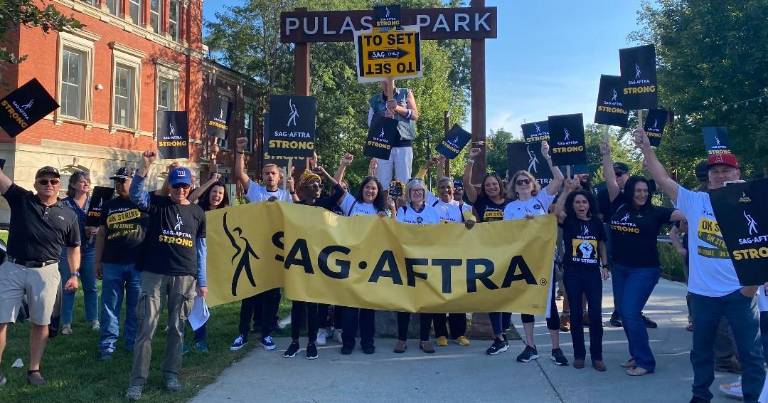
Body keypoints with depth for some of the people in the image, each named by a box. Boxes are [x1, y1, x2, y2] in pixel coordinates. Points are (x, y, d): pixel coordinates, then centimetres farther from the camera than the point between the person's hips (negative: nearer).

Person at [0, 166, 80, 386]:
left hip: (45, 272, 1)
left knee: (40, 323, 9)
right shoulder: (21, 199, 4)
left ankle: (34, 370, 21)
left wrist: (74, 274, 1)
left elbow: (74, 248, 12)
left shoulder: (68, 214, 7)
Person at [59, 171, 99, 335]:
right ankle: (66, 323, 10)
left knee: (91, 287, 9)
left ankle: (93, 319, 20)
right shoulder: (64, 203, -1)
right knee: (68, 287, 1)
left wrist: (97, 230, -11)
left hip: (90, 249, 3)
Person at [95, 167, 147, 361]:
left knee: (136, 307, 7)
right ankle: (107, 346, 12)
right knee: (110, 307, 5)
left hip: (138, 263, -2)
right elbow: (101, 234, 13)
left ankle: (134, 344, 19)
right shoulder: (108, 205, 12)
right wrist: (98, 261, 10)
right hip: (112, 263, 2)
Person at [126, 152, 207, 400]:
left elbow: (200, 248, 11)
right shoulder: (156, 203, 2)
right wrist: (145, 166, -34)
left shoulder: (197, 212, 9)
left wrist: (201, 281, 9)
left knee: (177, 327, 9)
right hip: (153, 273, -2)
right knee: (146, 327, -3)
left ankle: (171, 373, 22)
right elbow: (136, 195, -20)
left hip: (185, 277, 2)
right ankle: (138, 380, 4)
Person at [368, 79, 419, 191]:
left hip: (403, 143, -1)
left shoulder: (406, 93, 12)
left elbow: (415, 115, 4)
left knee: (404, 181, -5)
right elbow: (370, 123, 10)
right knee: (382, 181, -3)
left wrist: (398, 108, -10)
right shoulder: (374, 100, 15)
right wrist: (383, 117, -8)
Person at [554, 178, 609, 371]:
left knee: (596, 314, -1)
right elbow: (557, 210, -23)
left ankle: (597, 356, 11)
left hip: (593, 273, 2)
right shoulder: (568, 221, -1)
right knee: (576, 314, 5)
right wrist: (567, 190, -25)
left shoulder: (596, 222, 6)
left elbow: (601, 245, 16)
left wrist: (605, 266, 10)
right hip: (572, 273, -1)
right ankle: (579, 355, 17)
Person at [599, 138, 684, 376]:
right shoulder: (619, 206, 4)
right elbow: (610, 181, 1)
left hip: (644, 270, -5)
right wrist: (606, 155, -4)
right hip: (620, 269, 5)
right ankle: (636, 356, 26)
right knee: (623, 313, 10)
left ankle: (646, 362, 1)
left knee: (631, 313, -12)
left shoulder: (654, 212, -4)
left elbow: (682, 214, -10)